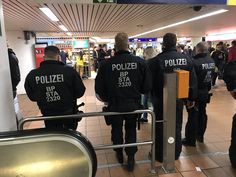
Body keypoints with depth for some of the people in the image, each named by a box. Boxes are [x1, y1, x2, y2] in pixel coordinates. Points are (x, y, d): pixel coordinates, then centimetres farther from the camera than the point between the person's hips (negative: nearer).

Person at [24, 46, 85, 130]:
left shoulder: (32, 75, -13)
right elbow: (80, 92, -11)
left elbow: (32, 97, 2)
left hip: (49, 117, 2)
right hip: (69, 114, -1)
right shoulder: (69, 71, -21)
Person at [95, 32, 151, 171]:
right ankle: (131, 158, 26)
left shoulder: (107, 64, -15)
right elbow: (147, 86, -7)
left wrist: (107, 99, 11)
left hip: (114, 105, 0)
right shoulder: (140, 62, -12)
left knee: (117, 129, 23)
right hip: (134, 104, 1)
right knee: (131, 130, 21)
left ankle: (119, 154, 42)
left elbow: (99, 88, -8)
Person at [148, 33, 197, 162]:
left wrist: (152, 95, 4)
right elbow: (193, 81, 3)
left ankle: (160, 155, 23)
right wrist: (191, 98, 11)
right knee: (177, 126, 19)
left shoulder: (157, 60, -17)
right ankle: (176, 153, 34)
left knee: (161, 127, 10)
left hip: (161, 99, -4)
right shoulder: (186, 59, -1)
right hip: (178, 99, 4)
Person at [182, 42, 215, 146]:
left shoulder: (195, 62, -23)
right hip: (205, 92, 8)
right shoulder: (211, 61, 4)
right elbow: (211, 76, 12)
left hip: (196, 92, -8)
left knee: (193, 115, 0)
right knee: (202, 113, 18)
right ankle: (200, 136, 32)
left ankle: (191, 139, 9)